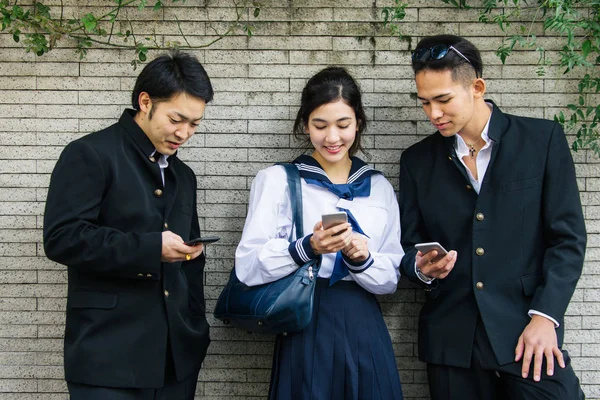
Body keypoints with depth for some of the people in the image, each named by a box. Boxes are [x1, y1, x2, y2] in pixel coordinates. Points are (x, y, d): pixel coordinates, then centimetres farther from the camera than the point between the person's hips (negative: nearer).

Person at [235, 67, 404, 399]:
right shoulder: (277, 179, 0)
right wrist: (308, 248, -24)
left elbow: (390, 277, 7)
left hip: (364, 331, 3)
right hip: (305, 333, -3)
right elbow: (248, 267, -10)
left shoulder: (378, 186, 10)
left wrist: (362, 258, -12)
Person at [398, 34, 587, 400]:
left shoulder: (543, 139, 2)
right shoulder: (417, 160, 10)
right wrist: (421, 268, -8)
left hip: (527, 333, -2)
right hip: (452, 339, 2)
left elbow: (568, 236, 0)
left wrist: (545, 315, -9)